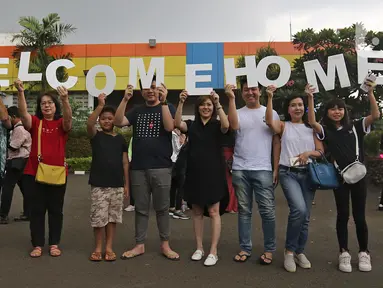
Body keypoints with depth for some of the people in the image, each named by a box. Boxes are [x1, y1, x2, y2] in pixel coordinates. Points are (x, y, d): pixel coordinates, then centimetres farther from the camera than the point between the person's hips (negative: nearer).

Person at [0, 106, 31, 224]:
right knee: (24, 188, 11)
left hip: (17, 162, -10)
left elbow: (13, 147, -18)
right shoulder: (20, 128, 16)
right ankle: (27, 214, 16)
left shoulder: (20, 129, -16)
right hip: (21, 162, 10)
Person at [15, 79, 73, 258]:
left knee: (55, 210, 8)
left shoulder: (62, 123, 3)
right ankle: (37, 244, 17)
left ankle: (54, 244, 19)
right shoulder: (35, 122, 4)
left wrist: (65, 99, -36)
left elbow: (68, 117, -19)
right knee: (37, 209, 7)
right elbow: (23, 113, -14)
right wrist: (20, 92, -29)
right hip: (34, 172, 1)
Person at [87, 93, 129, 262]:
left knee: (112, 217, 8)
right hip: (99, 185, -2)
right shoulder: (96, 136, 2)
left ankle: (109, 248, 20)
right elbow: (89, 124, -22)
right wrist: (100, 105, -30)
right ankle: (98, 248, 17)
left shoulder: (120, 139, 7)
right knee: (98, 218, 1)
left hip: (117, 185, 2)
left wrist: (127, 185, 4)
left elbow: (125, 163, 8)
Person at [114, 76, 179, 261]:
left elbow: (169, 127, -13)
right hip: (138, 167, 3)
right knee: (141, 208, 8)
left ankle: (165, 245, 15)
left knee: (162, 208, 4)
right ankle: (139, 245, 18)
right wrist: (125, 99, -10)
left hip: (161, 167, -3)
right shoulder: (137, 111, 14)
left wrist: (163, 101, -18)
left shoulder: (168, 107, 6)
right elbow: (118, 122, -1)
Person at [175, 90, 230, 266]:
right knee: (197, 211, 10)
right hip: (194, 173, 3)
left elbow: (226, 125, -21)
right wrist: (181, 102, -24)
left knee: (213, 212, -1)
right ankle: (199, 248, 21)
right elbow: (177, 124, -14)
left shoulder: (217, 125, 2)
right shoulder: (191, 125, 6)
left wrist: (218, 103, -28)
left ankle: (213, 252, 5)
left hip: (213, 173, -3)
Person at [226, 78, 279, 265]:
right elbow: (234, 126, -16)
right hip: (240, 169, 1)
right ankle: (245, 248, 18)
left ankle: (269, 250, 12)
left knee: (267, 210, -1)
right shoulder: (238, 112, 8)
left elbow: (277, 142, 8)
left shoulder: (271, 113, 7)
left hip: (263, 169, -1)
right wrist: (231, 99, -16)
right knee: (244, 210, 9)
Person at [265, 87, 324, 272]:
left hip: (308, 174, 4)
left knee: (305, 215, 6)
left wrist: (309, 153, -10)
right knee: (299, 209, -23)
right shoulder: (283, 126, 6)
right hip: (288, 173, -3)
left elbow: (321, 152, 10)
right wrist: (270, 98, -20)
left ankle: (299, 252, 24)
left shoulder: (311, 128, 13)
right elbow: (269, 121, -17)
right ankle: (289, 250, -5)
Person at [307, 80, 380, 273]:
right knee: (343, 215, 7)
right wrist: (310, 98, -21)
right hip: (339, 177, -1)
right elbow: (312, 122, -15)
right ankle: (344, 253, 17)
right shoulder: (326, 131, 3)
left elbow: (375, 115, -5)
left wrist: (370, 93, -12)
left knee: (359, 215, 6)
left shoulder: (355, 127, 7)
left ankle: (364, 253, 21)